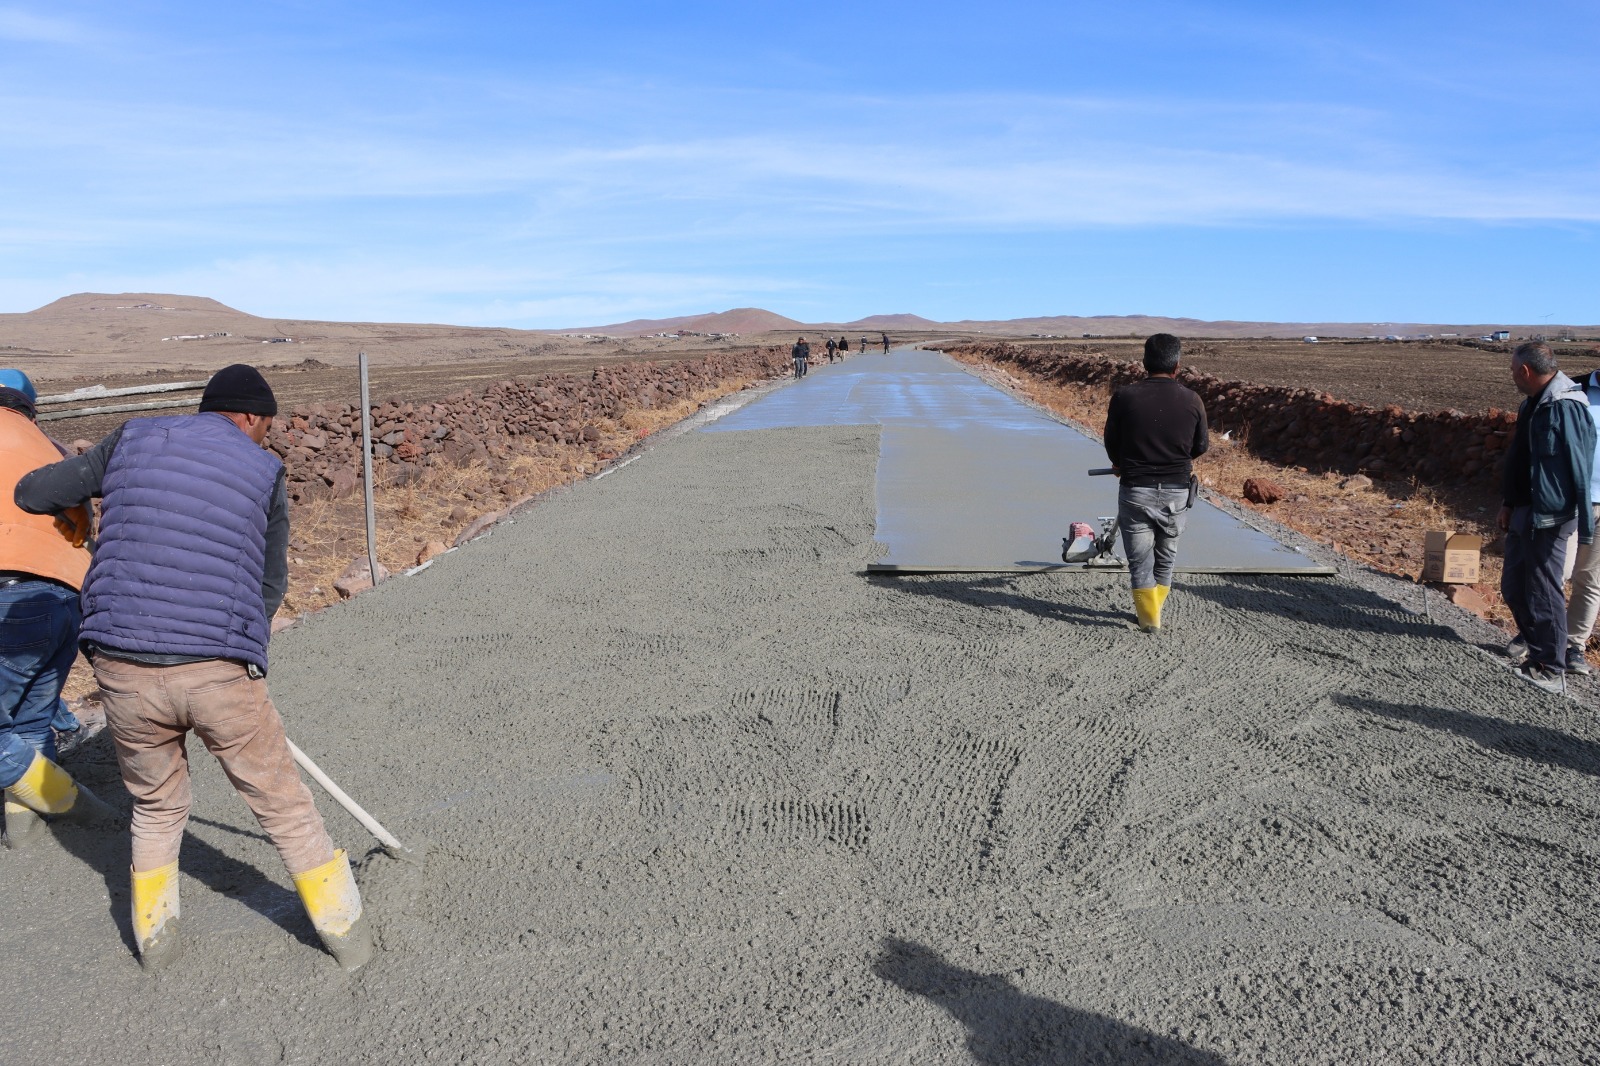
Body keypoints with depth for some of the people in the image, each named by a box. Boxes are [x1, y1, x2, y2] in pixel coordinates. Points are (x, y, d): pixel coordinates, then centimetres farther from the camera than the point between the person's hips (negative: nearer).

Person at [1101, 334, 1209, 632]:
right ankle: (1154, 608, 32)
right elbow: (1200, 447, 7)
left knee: (1140, 558, 10)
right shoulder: (1191, 400, -6)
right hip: (1177, 492, 2)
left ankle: (1148, 617, 16)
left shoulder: (1123, 396, -10)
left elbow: (1111, 442, 2)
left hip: (1135, 490, -2)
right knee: (1166, 556, 20)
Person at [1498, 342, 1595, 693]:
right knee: (1513, 587, 16)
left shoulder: (1565, 408, -20)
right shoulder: (1534, 404, 11)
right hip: (1525, 513, 10)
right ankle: (1537, 649, 30)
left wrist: (1584, 527, -19)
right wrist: (1508, 502, 16)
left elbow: (1579, 470, -20)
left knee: (1542, 594, -3)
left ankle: (1551, 672, 8)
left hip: (1549, 518, -10)